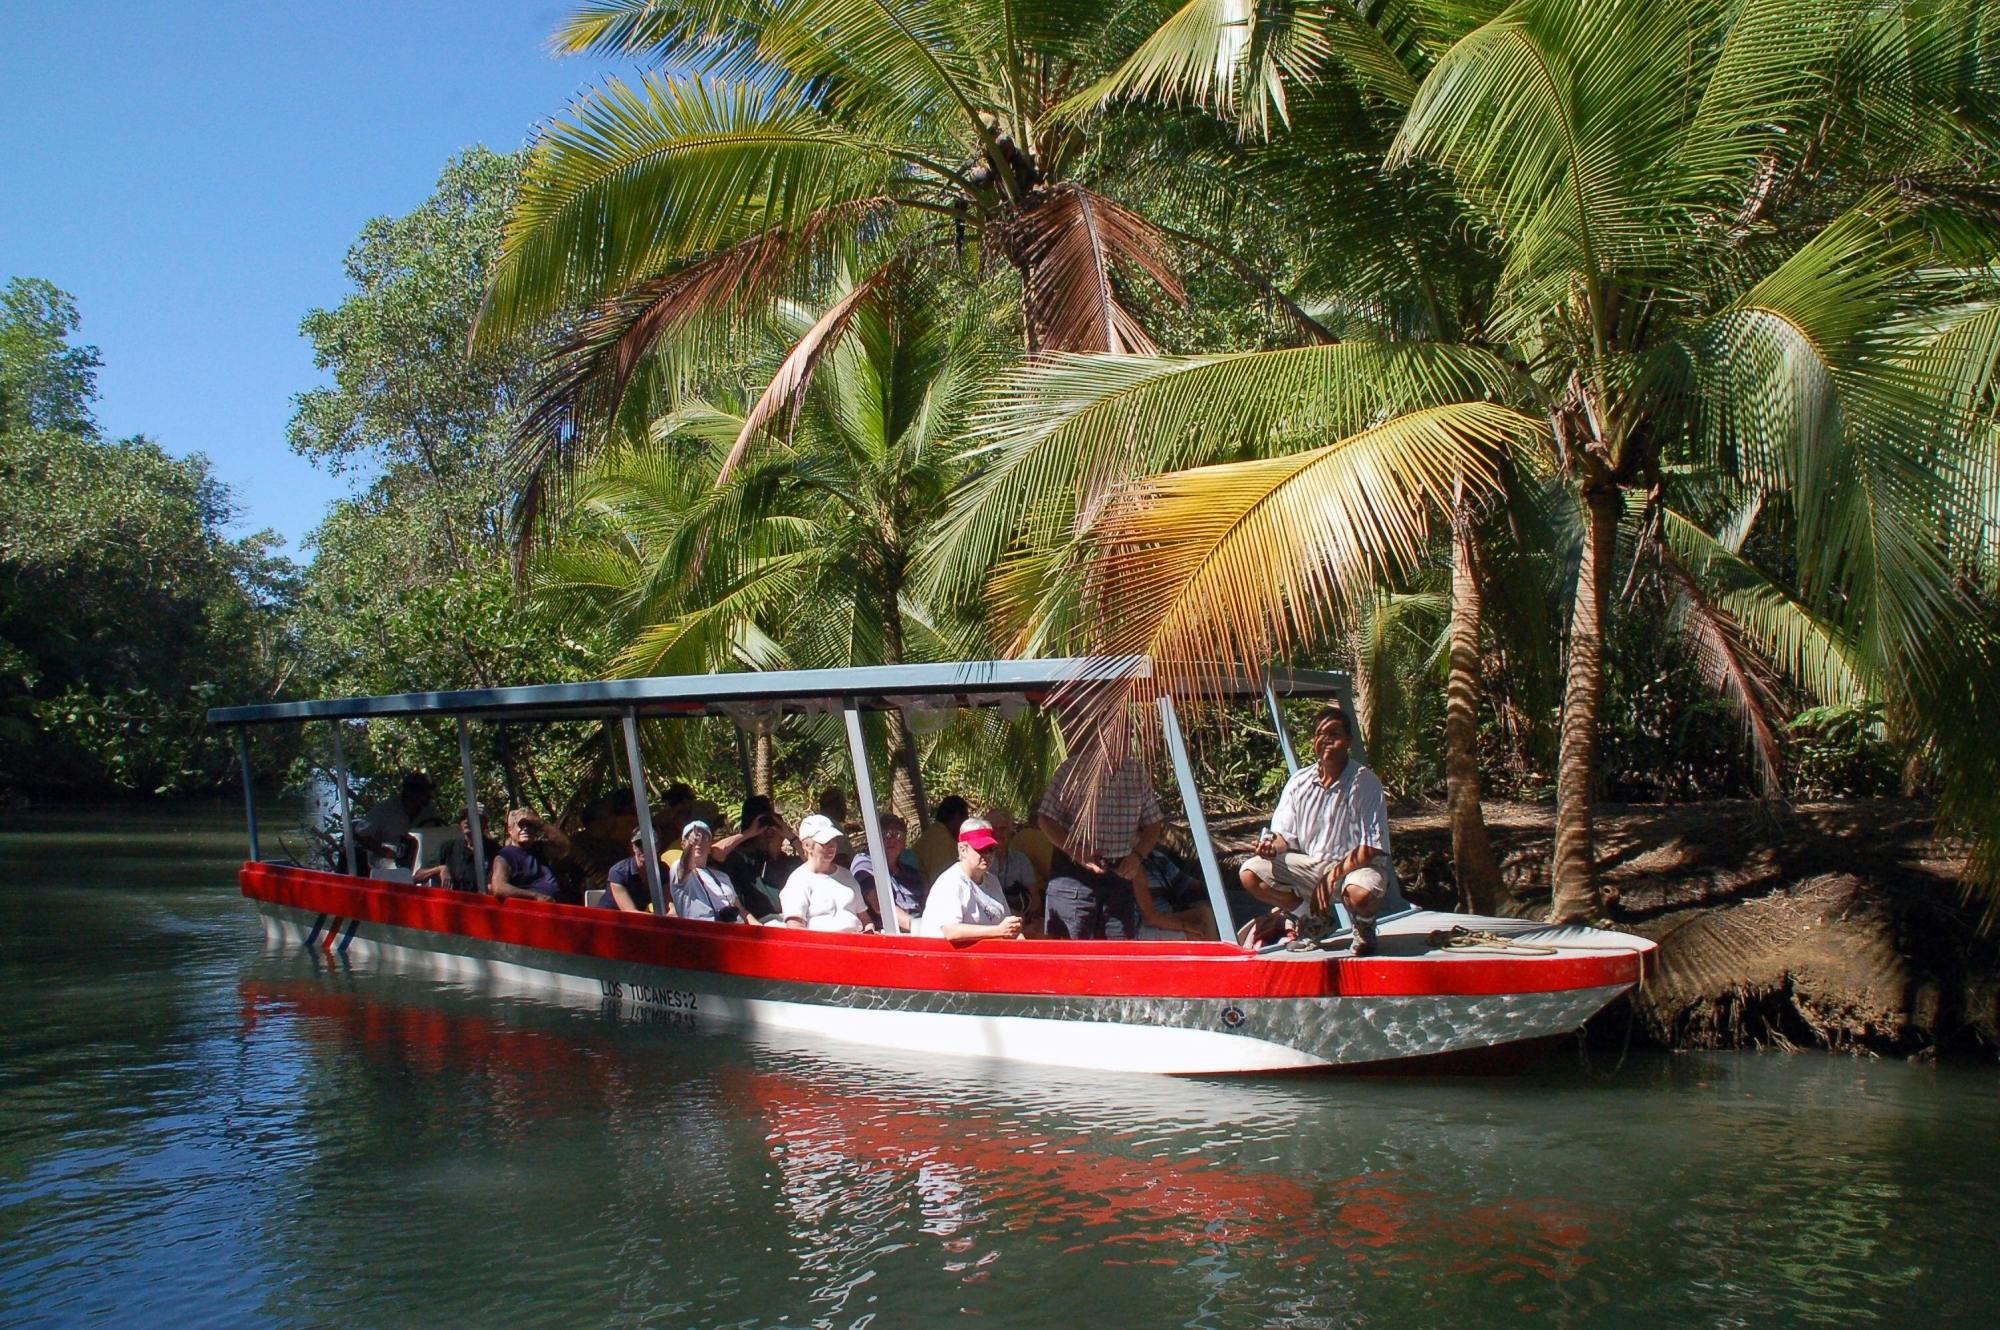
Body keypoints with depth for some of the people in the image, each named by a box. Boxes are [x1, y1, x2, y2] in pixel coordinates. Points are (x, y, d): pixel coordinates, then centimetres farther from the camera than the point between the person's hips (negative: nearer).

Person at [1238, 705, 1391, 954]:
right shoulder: (1299, 783, 1)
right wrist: (1273, 845, -19)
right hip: (1309, 865, 4)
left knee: (1362, 894, -40)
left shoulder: (1365, 783, -12)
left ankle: (1364, 924, 2)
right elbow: (1286, 836, 6)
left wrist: (1332, 877, -23)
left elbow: (1372, 849, -15)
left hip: (1354, 866, -4)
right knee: (1250, 873, -15)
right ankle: (1314, 917, 8)